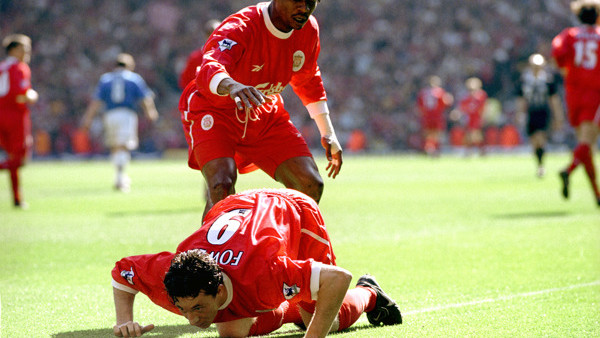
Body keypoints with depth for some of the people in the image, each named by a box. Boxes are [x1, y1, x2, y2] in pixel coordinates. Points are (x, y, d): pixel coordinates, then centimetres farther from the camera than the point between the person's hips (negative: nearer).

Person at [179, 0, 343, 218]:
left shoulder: (308, 29, -9)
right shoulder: (240, 28, -30)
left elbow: (308, 81, 11)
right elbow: (209, 71, -50)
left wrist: (328, 134, 12)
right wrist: (231, 86, -74)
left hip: (264, 114, 6)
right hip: (213, 110, -6)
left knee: (311, 186, -6)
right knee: (222, 186, -31)